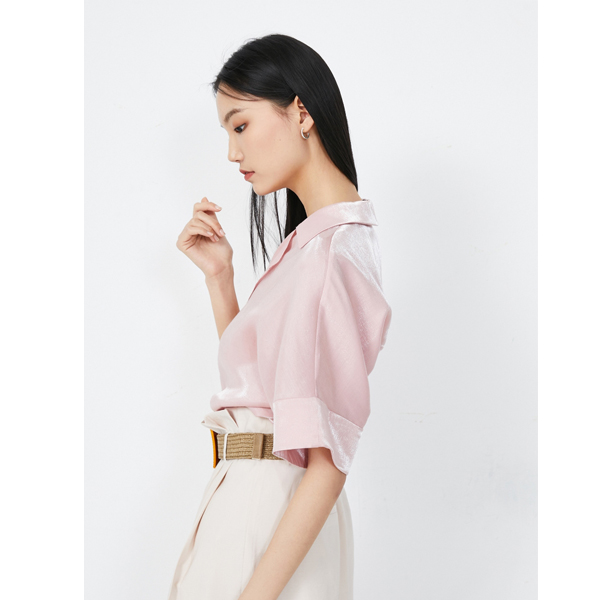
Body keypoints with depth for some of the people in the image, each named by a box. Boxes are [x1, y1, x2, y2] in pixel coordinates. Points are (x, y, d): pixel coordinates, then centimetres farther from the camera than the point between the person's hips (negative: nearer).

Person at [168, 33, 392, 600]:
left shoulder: (331, 251, -20)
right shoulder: (310, 237, 10)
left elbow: (328, 461, -24)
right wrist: (218, 273, 7)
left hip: (267, 508, -9)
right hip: (250, 497, 9)